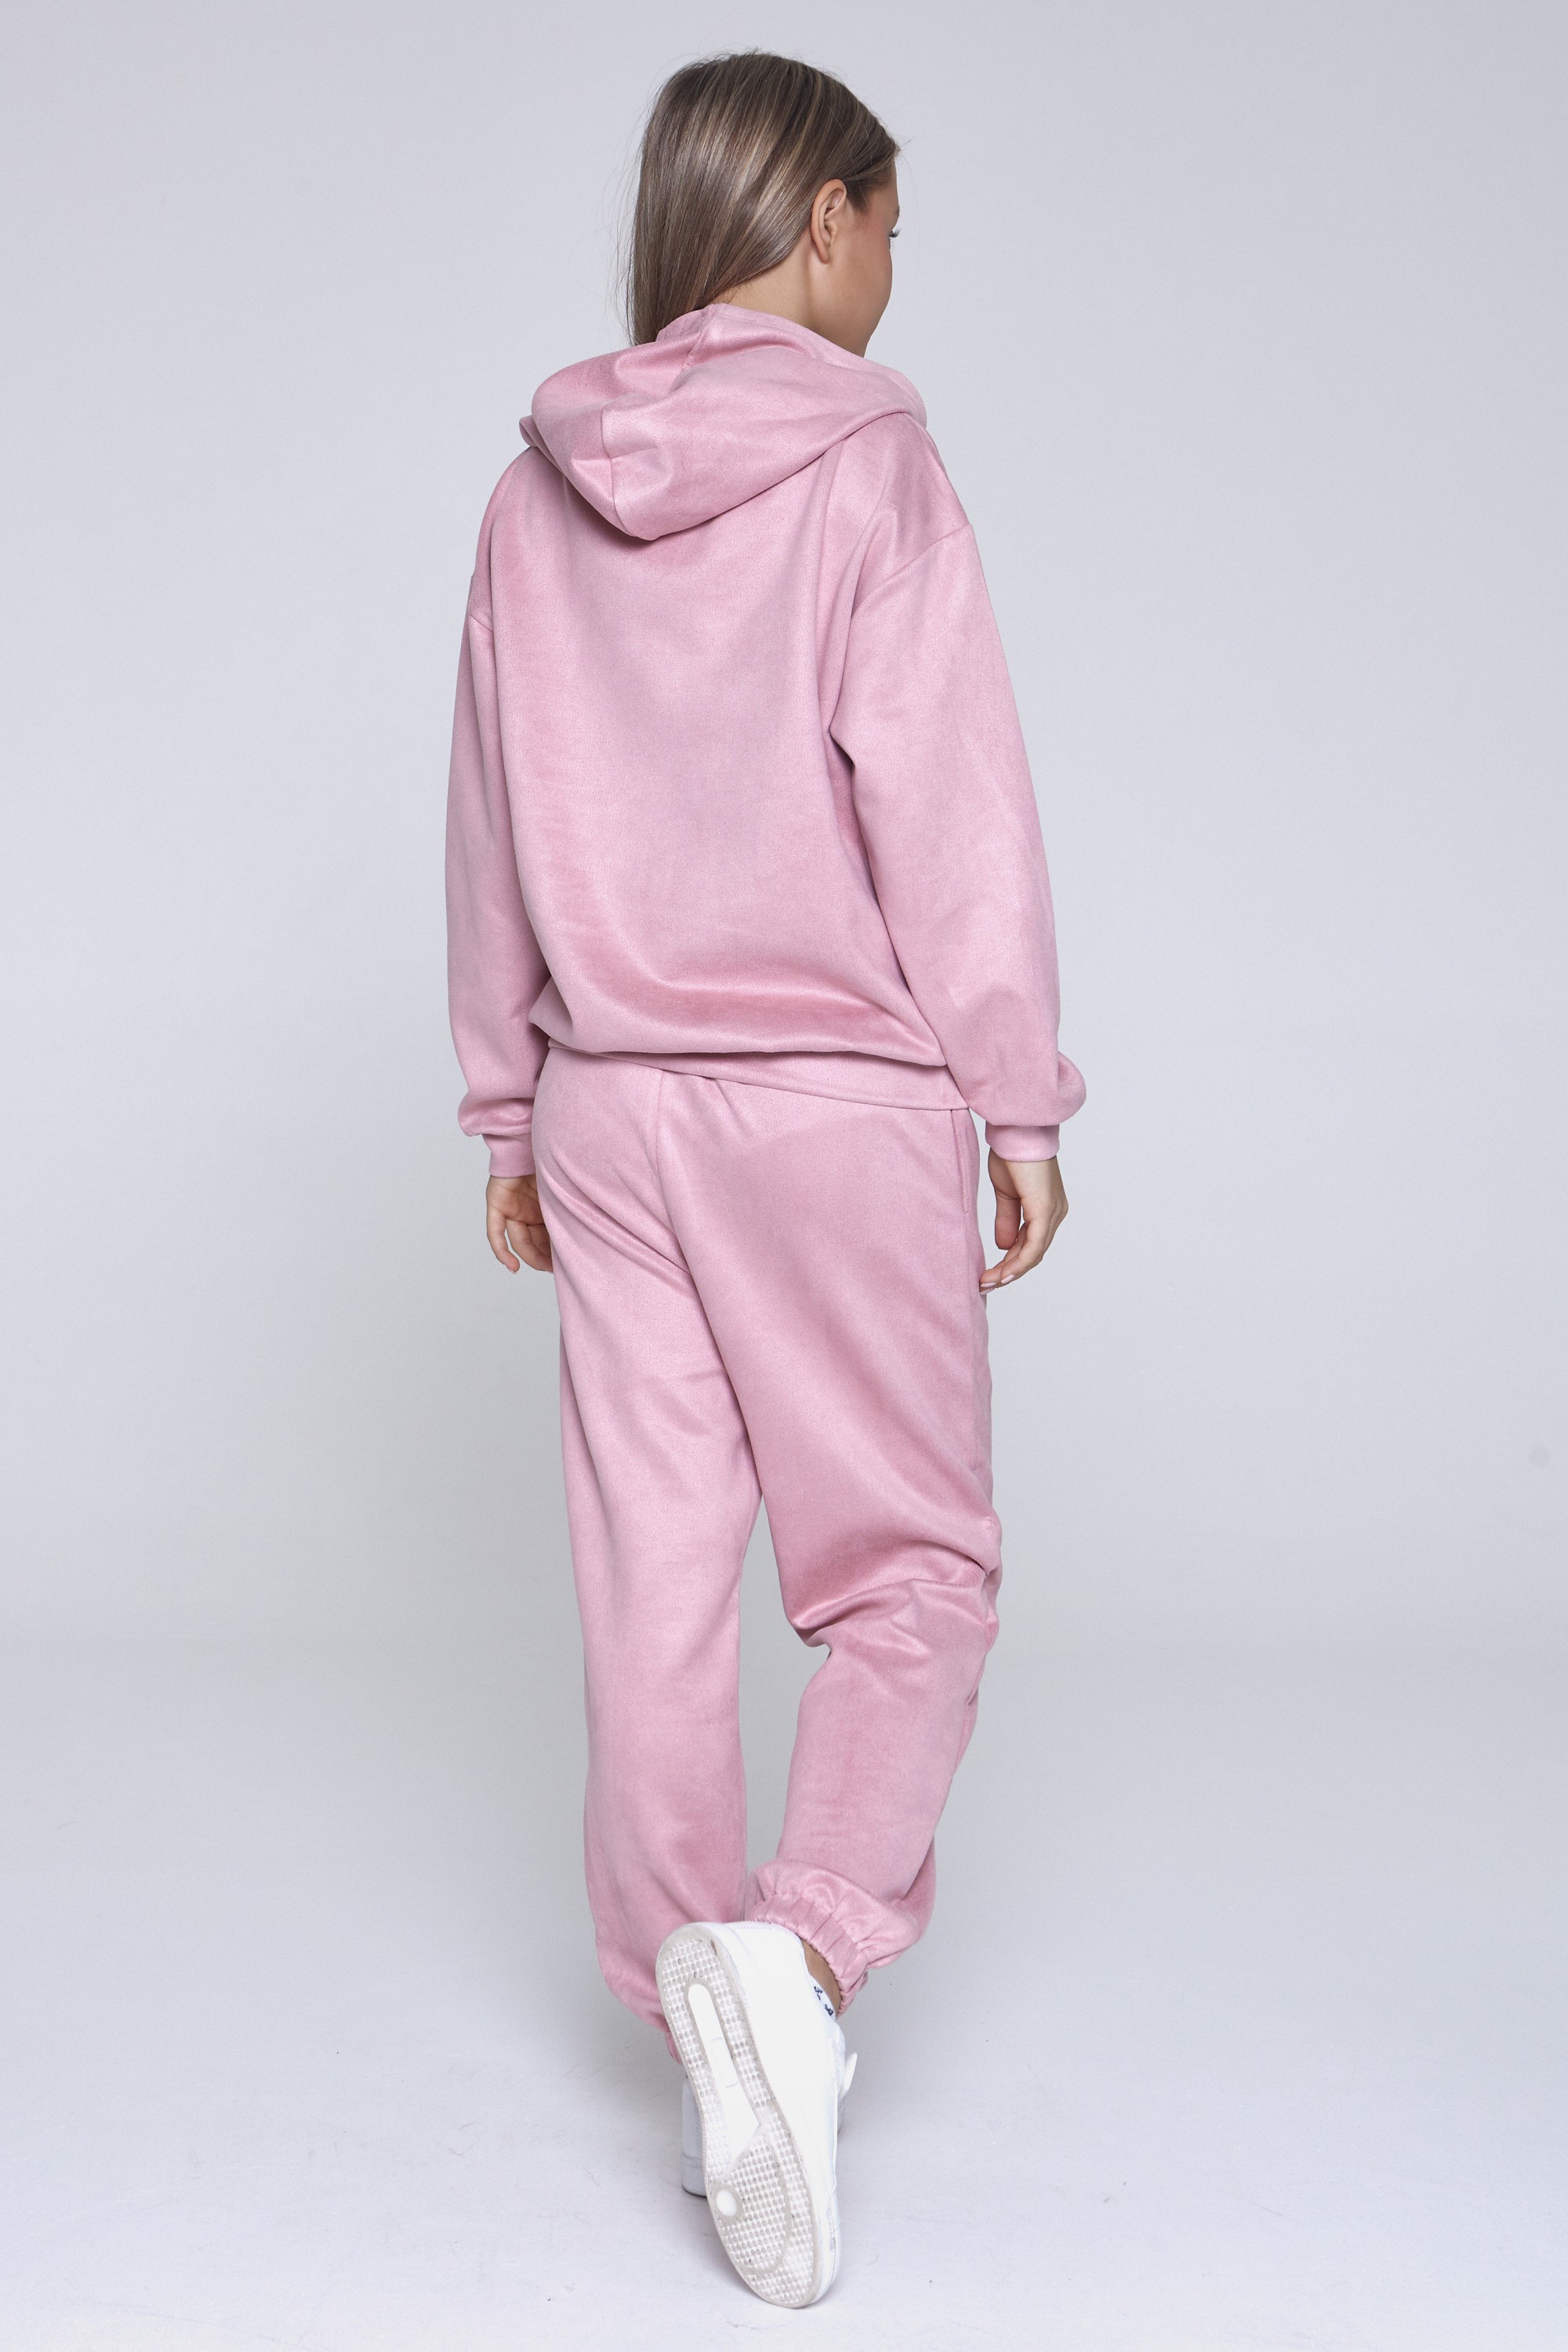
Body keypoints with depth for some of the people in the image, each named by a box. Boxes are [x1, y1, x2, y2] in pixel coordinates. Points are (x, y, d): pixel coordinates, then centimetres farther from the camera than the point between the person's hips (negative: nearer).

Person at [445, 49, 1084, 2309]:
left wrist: (511, 1112, 17)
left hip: (616, 1105, 5)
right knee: (915, 1569, 7)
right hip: (841, 1098, -5)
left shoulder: (542, 492, 7)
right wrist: (1020, 1105, -5)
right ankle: (801, 1952, -14)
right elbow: (948, 805, -12)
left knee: (655, 1590, 9)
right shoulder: (868, 461, -8)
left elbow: (493, 828, 10)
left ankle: (719, 2050, 18)